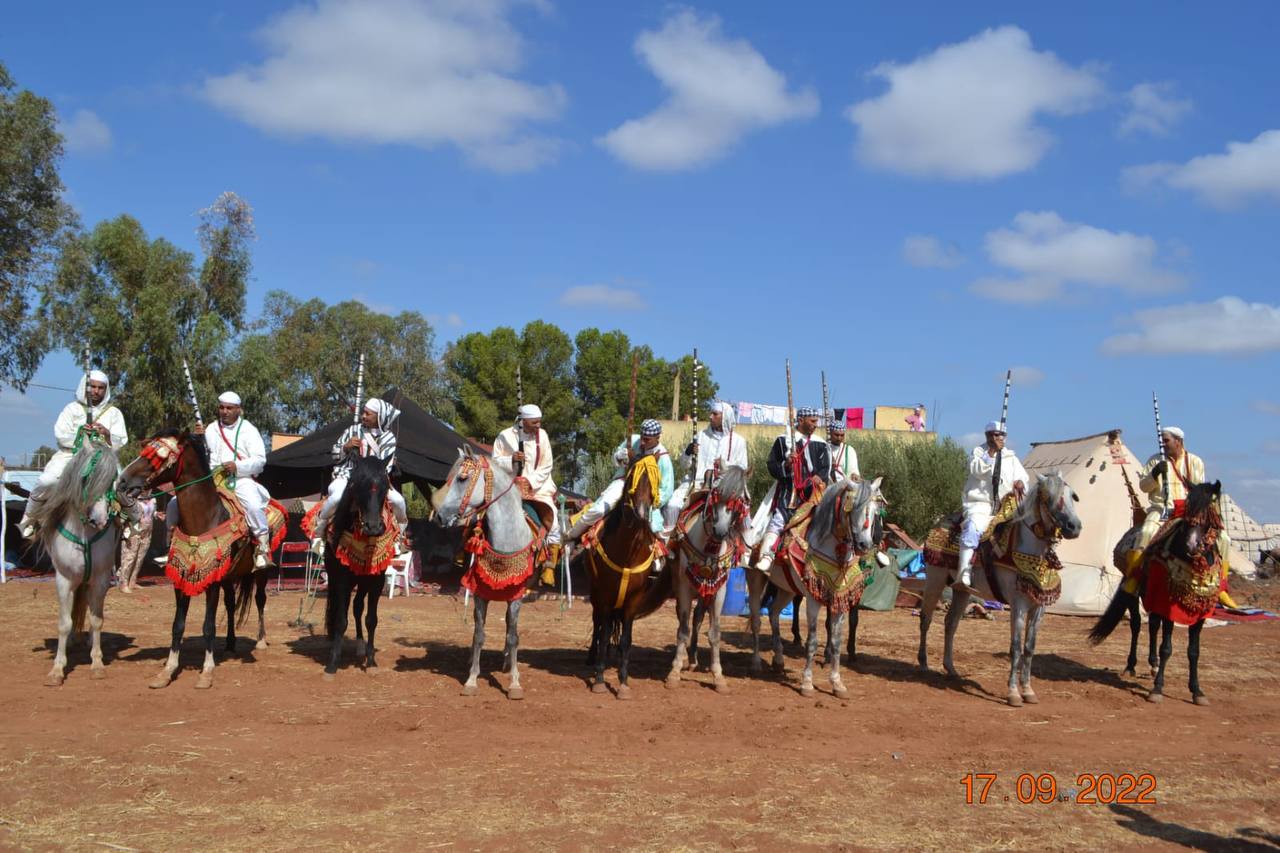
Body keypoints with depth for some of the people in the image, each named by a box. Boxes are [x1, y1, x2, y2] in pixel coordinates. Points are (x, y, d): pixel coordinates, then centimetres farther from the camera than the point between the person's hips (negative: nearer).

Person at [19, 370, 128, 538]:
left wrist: (107, 435, -17)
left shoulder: (114, 413, 13)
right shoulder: (72, 408, 13)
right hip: (70, 455, 0)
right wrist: (79, 435, -15)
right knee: (46, 480, -26)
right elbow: (60, 435, 2)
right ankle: (28, 520, -4)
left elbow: (120, 442, 4)